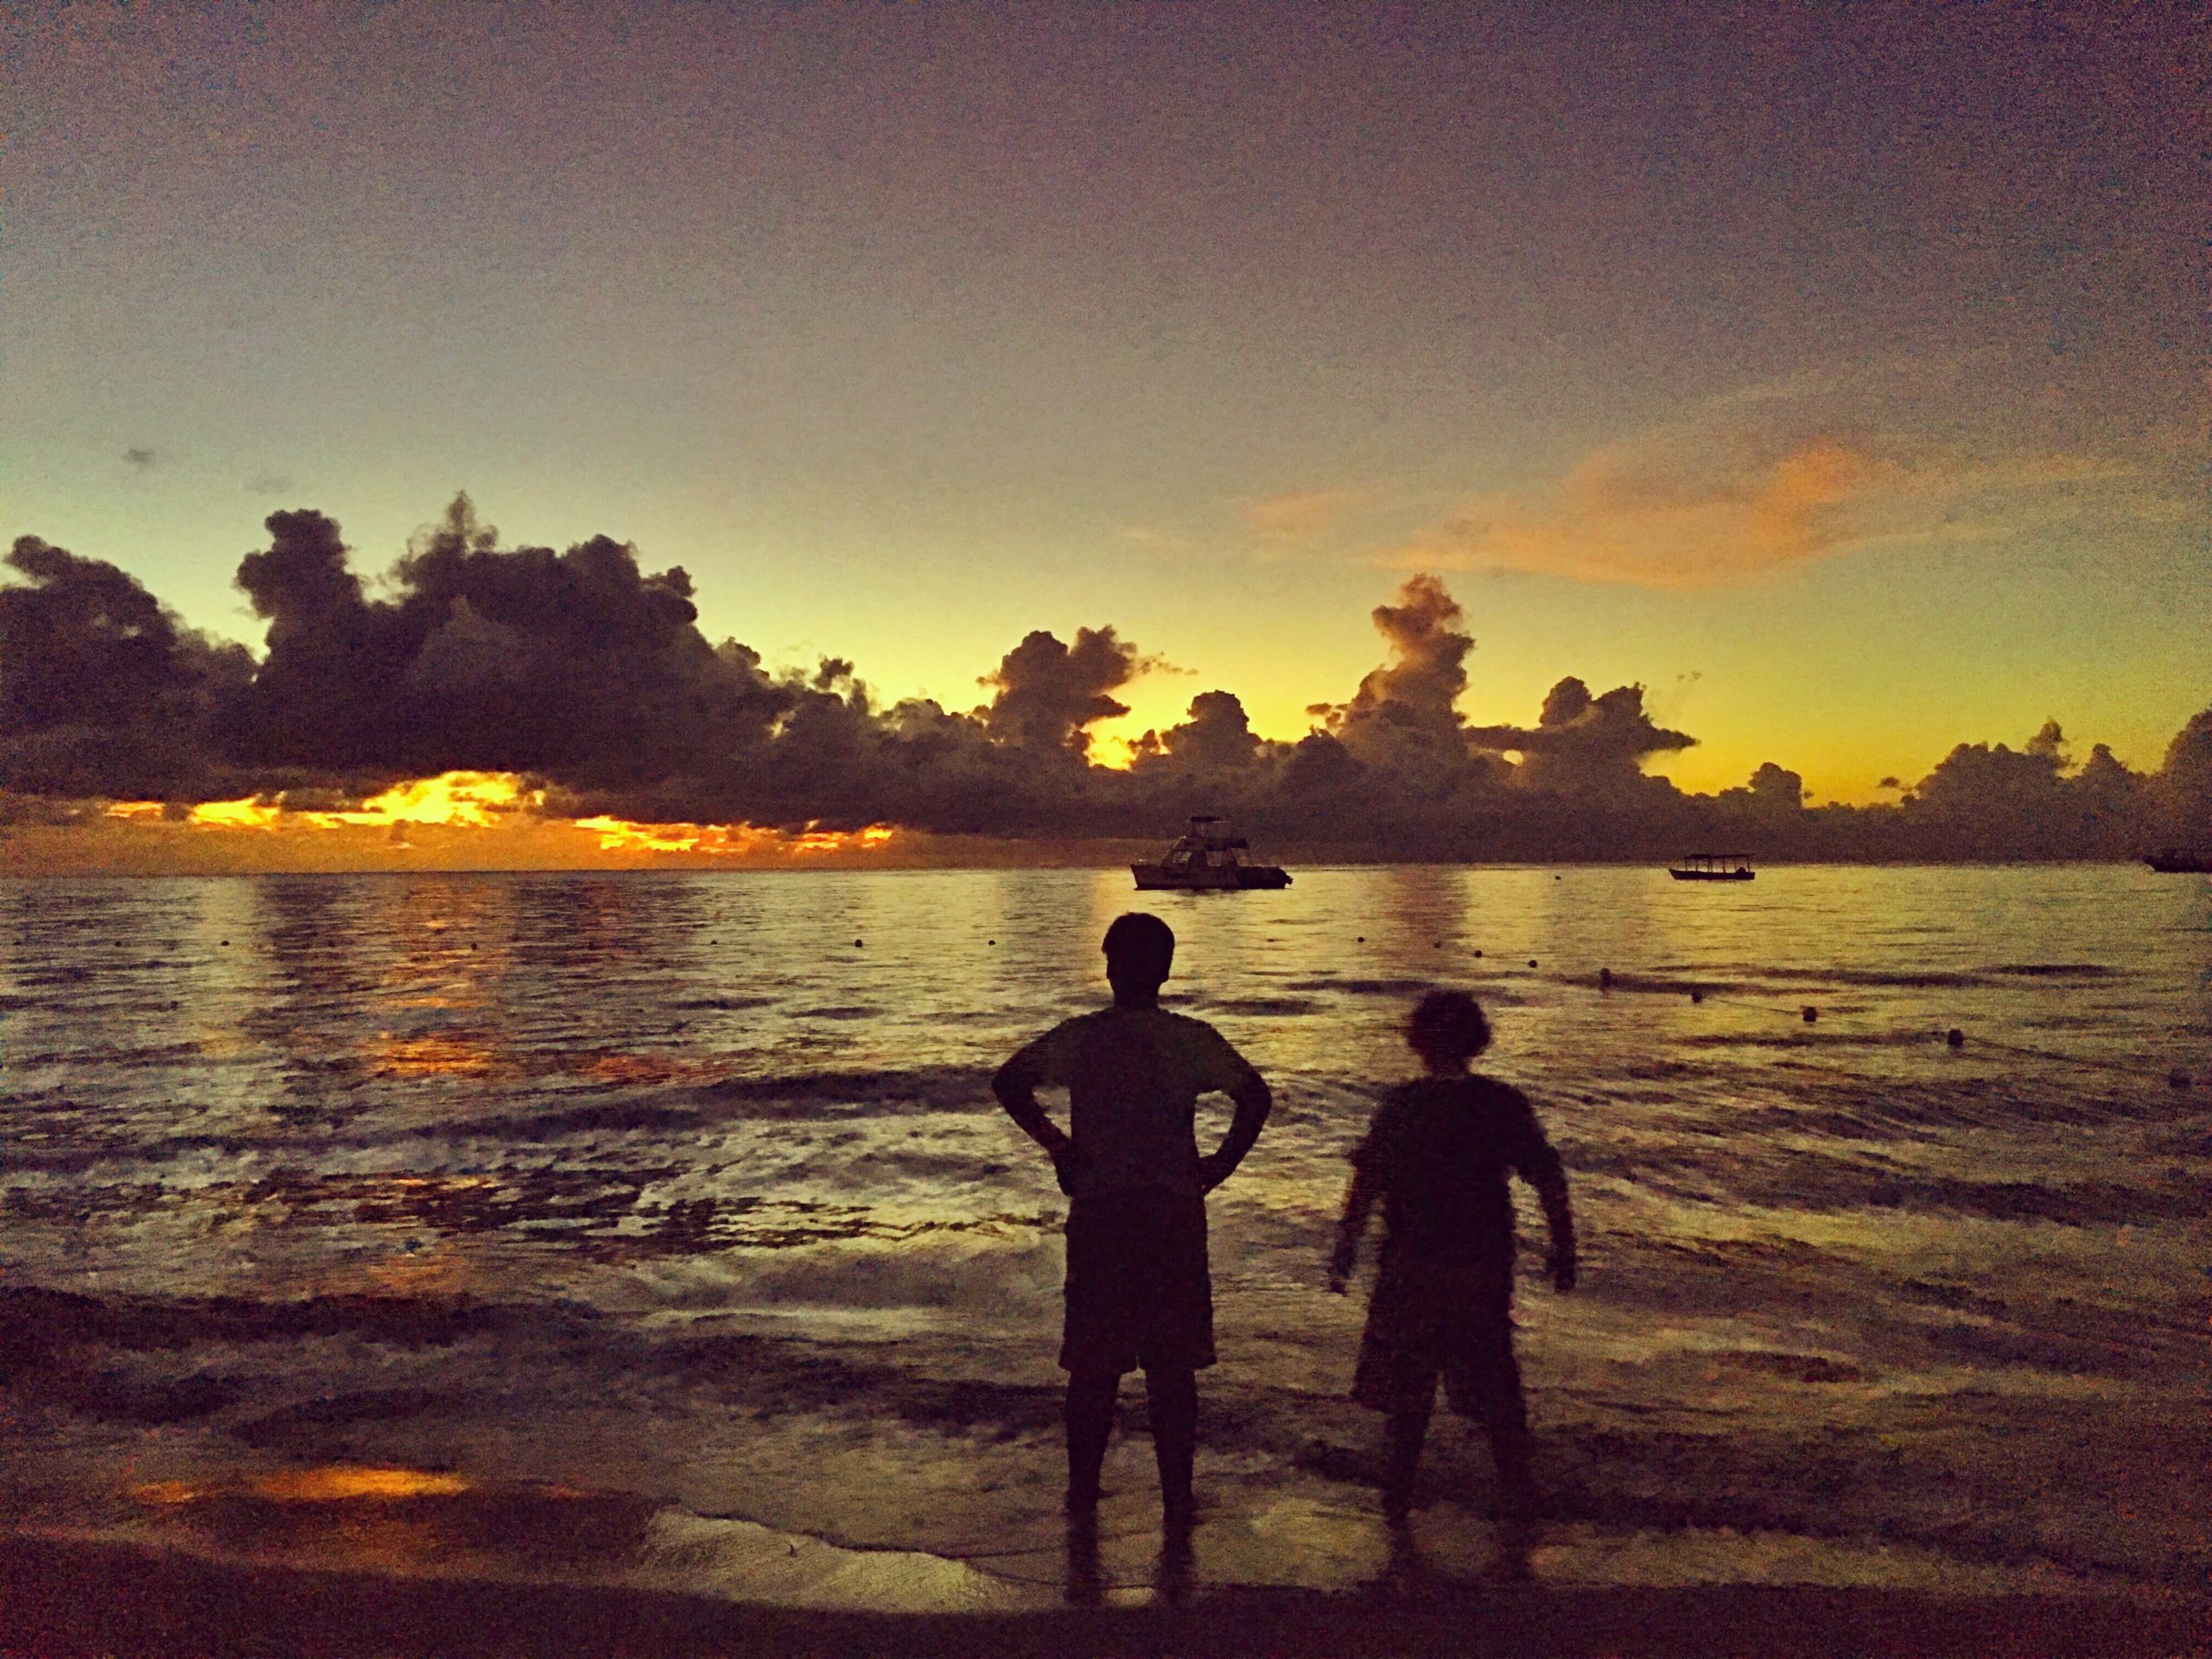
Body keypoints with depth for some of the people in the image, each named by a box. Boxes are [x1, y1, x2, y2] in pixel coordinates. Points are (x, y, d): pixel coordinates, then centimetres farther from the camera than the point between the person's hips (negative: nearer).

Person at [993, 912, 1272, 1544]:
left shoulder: (1078, 1038, -2)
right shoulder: (1192, 1040, -4)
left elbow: (1008, 1082, -1)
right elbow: (1255, 1097, -9)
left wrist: (1056, 1144, 6)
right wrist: (1218, 1166, -1)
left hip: (1098, 1214, 1)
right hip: (1174, 1214, -1)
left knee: (1093, 1364, 13)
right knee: (1172, 1367, 9)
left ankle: (1083, 1497, 23)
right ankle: (1177, 1505, 15)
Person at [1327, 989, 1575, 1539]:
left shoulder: (1402, 1104, -9)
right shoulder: (1505, 1104, -4)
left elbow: (1366, 1184, -8)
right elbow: (1550, 1182, -2)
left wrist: (1345, 1250, 0)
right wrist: (1563, 1249, 8)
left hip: (1412, 1267, -1)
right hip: (1484, 1267, 2)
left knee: (1407, 1388, 14)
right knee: (1495, 1386, 15)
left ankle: (1398, 1497, 22)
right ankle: (1517, 1505, 13)